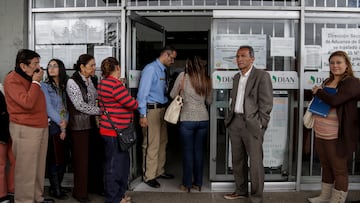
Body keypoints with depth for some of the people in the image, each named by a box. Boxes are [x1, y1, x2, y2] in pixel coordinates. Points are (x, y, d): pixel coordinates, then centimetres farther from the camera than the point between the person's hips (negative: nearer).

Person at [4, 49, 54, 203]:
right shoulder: (12, 80, -12)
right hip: (25, 129, -9)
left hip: (41, 127, 9)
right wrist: (36, 82, -16)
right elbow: (27, 103, -23)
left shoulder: (30, 78, 17)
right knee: (26, 168, -1)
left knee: (39, 166, 15)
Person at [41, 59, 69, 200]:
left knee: (62, 159, 8)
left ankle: (57, 187, 22)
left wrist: (65, 124, -5)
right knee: (54, 160, -1)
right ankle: (55, 190, 12)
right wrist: (61, 123, -8)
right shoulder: (45, 86, -3)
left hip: (63, 128, 5)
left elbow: (66, 108, 8)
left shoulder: (63, 87, 13)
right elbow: (48, 108, -9)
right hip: (52, 127, -5)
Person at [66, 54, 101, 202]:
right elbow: (80, 105, -15)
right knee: (81, 159, 2)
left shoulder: (90, 81, 12)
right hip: (79, 125, -6)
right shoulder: (72, 82, -9)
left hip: (91, 123, 6)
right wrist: (100, 111, -12)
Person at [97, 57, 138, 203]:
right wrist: (137, 103, 5)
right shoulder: (114, 84, -19)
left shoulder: (105, 83, 14)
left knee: (123, 163, 20)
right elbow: (131, 104, -16)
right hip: (114, 131, -11)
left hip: (115, 130, 11)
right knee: (114, 166, 2)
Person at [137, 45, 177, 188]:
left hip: (162, 109, 9)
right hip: (152, 109, -9)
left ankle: (159, 171, 30)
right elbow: (143, 92, -16)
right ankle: (149, 176, 10)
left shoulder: (163, 70, 13)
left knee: (162, 142, 16)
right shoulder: (151, 69, -11)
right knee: (152, 144, -3)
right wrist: (143, 115, -19)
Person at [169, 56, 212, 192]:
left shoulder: (183, 76, -4)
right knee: (199, 150, 11)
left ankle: (187, 184, 14)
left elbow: (172, 95, 5)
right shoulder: (206, 80, 6)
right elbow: (209, 101, 14)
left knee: (188, 151, 5)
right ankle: (198, 183, 20)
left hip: (187, 119, -3)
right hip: (203, 119, 4)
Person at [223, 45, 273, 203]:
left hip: (251, 124, -7)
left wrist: (260, 125, -13)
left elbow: (266, 103, -10)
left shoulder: (262, 76, -7)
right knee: (237, 160, 16)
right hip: (235, 122, 7)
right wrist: (230, 117, 11)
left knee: (255, 162, 0)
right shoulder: (237, 77, 15)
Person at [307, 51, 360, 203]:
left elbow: (334, 101, -24)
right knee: (326, 167, 20)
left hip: (337, 136, -8)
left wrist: (318, 92, -9)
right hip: (320, 133, 8)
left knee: (339, 169, 5)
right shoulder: (327, 81, 15)